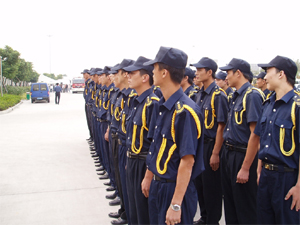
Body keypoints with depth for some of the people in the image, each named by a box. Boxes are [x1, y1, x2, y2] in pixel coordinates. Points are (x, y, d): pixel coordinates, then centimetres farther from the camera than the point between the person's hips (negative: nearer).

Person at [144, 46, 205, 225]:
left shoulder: (184, 111, -23)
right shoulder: (164, 106, 5)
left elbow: (187, 161, -24)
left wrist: (176, 205, -23)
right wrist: (150, 177, 17)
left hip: (176, 189, -9)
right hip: (158, 185, 9)